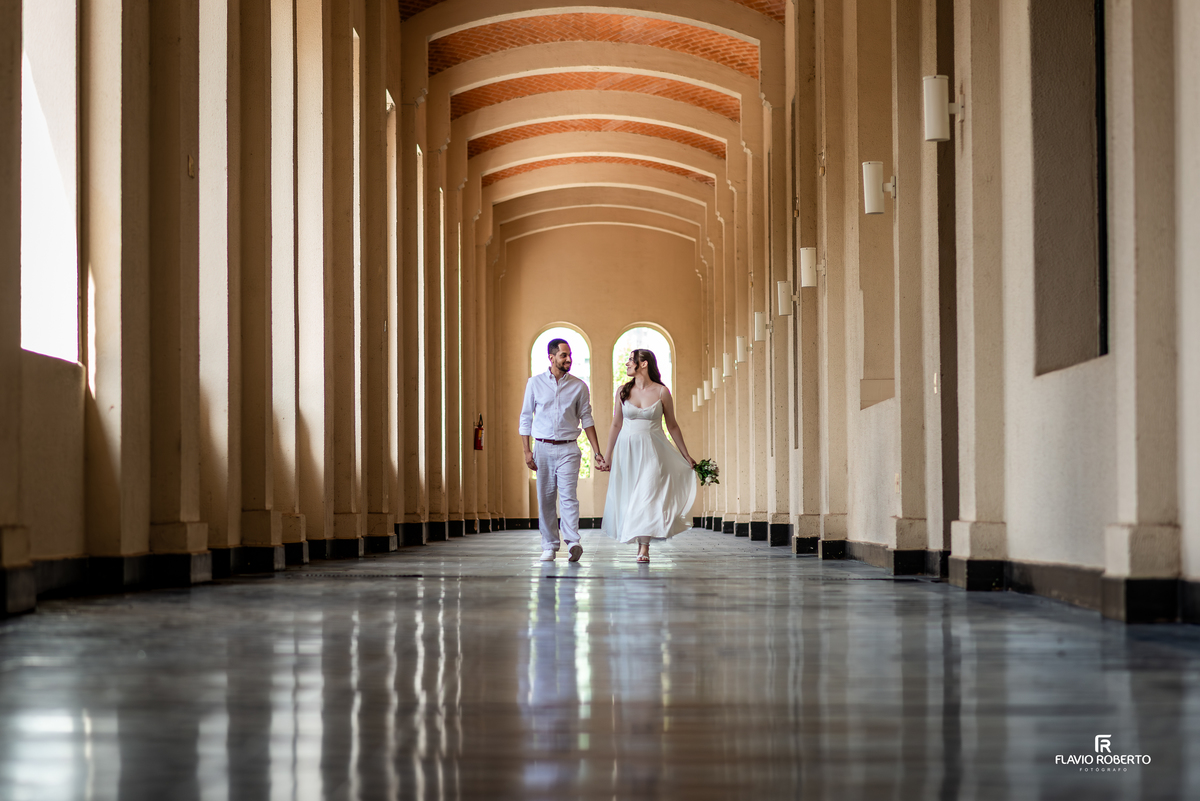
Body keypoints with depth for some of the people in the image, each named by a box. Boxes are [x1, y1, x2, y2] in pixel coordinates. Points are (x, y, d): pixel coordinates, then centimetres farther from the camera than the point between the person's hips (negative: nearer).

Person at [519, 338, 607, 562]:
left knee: (568, 496, -14)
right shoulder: (535, 383, 6)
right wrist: (527, 451, 1)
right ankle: (549, 546, 9)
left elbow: (587, 419, 8)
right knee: (545, 498, 2)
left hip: (568, 449, -1)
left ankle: (573, 541, -25)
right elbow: (526, 418, 9)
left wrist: (597, 453, 2)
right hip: (543, 448, 1)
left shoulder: (579, 386, 6)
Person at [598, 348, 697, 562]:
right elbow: (616, 425, 10)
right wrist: (608, 456, 11)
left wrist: (686, 456, 8)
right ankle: (640, 541, 22)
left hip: (652, 451, -3)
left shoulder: (662, 392, -3)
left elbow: (672, 426, 5)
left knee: (647, 496, -11)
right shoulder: (623, 391, 3)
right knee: (628, 497, 5)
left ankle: (644, 548, -11)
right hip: (627, 450, 3)